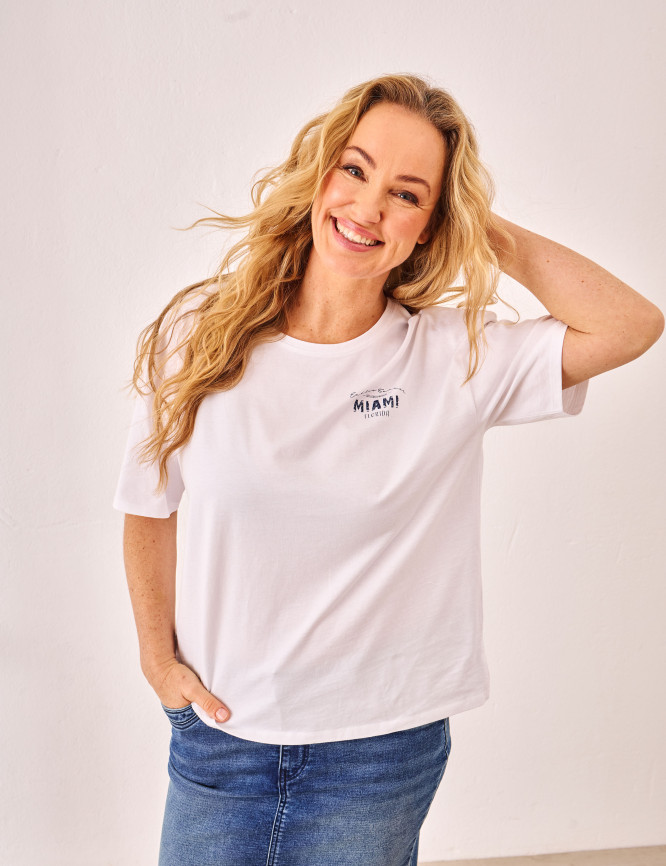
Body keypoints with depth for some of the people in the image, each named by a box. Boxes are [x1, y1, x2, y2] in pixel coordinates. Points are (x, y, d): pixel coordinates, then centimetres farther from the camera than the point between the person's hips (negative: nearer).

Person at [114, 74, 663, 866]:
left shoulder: (457, 358, -10)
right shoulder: (199, 335, -7)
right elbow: (149, 508, 5)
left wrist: (486, 231, -15)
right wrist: (158, 657, 3)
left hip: (382, 746, -1)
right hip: (217, 727, 1)